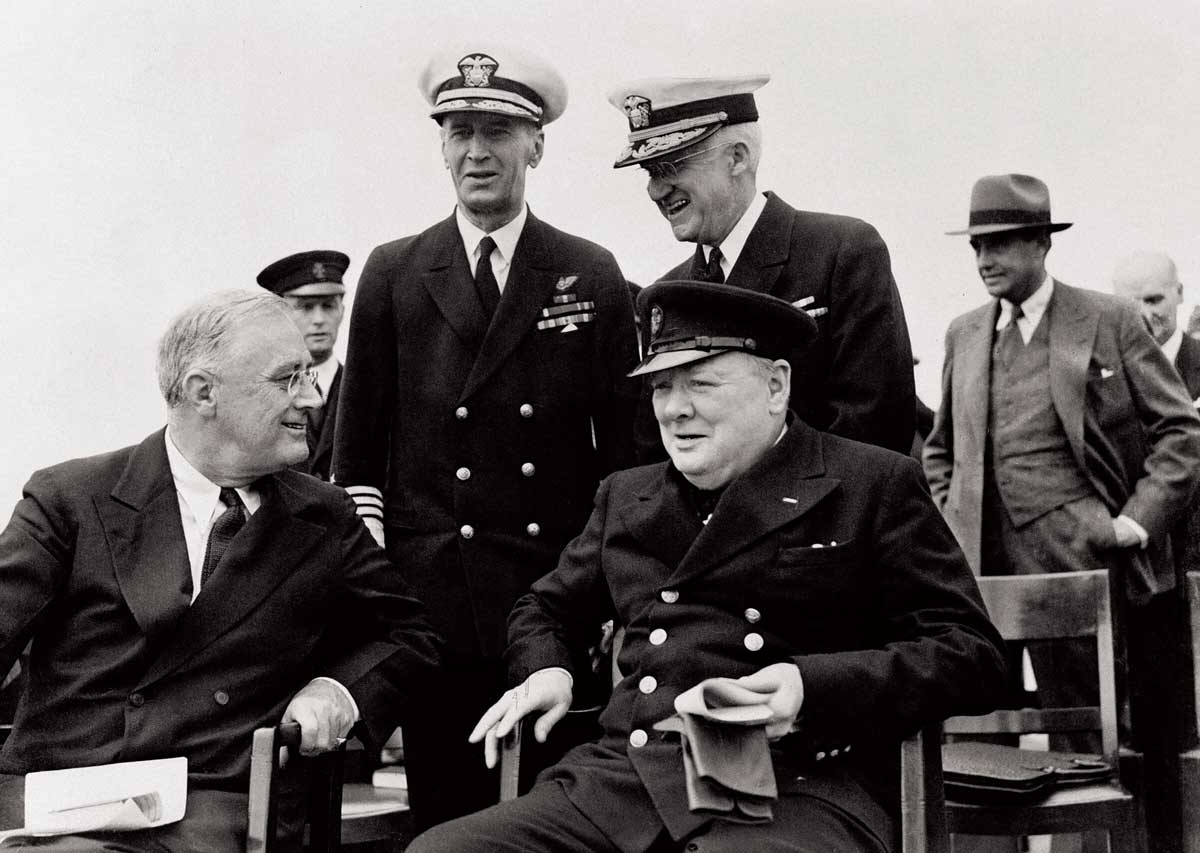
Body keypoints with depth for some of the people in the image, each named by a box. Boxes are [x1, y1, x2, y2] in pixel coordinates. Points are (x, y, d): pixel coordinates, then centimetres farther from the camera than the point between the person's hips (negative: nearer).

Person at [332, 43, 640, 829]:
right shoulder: (393, 274, 6)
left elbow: (624, 440, 6)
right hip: (431, 591, 0)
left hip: (561, 586, 0)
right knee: (445, 815, 6)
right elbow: (358, 446, 7)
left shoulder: (592, 277, 5)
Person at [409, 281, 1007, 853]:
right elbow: (546, 608, 36)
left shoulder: (876, 486, 6)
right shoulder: (625, 497, 22)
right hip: (616, 780, 6)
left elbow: (973, 656, 0)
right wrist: (544, 670, 12)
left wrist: (813, 687, -15)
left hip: (797, 794, -5)